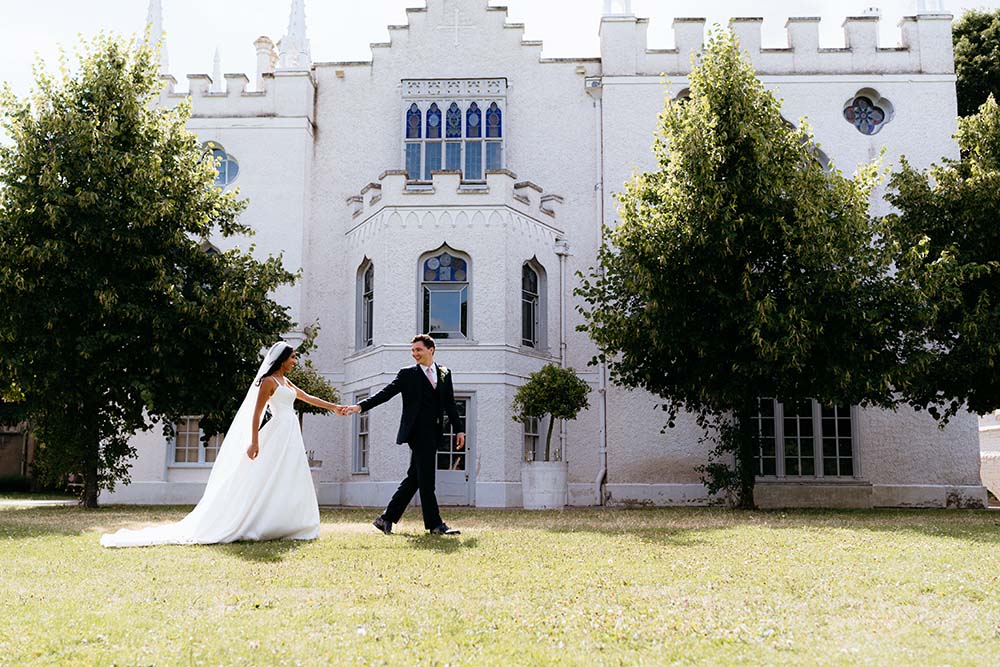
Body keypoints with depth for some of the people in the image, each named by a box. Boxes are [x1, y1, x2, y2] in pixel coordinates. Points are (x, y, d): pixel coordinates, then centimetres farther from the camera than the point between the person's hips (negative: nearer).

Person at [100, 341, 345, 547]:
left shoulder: (285, 381, 19)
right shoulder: (268, 381, -7)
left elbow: (307, 397, 29)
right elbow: (256, 413, -12)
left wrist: (334, 407, 32)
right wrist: (254, 442, -19)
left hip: (290, 437, 9)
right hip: (277, 435, -9)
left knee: (290, 483, 5)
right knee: (265, 481, -9)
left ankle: (283, 527, 7)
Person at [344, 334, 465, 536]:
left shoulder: (445, 374, 15)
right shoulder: (407, 374, 3)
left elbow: (450, 404, 17)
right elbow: (385, 393, -1)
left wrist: (459, 429, 10)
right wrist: (361, 406, -12)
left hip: (434, 433, 5)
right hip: (418, 432, -5)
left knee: (414, 478, 8)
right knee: (426, 479, -6)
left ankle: (387, 518, 16)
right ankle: (435, 524, -2)